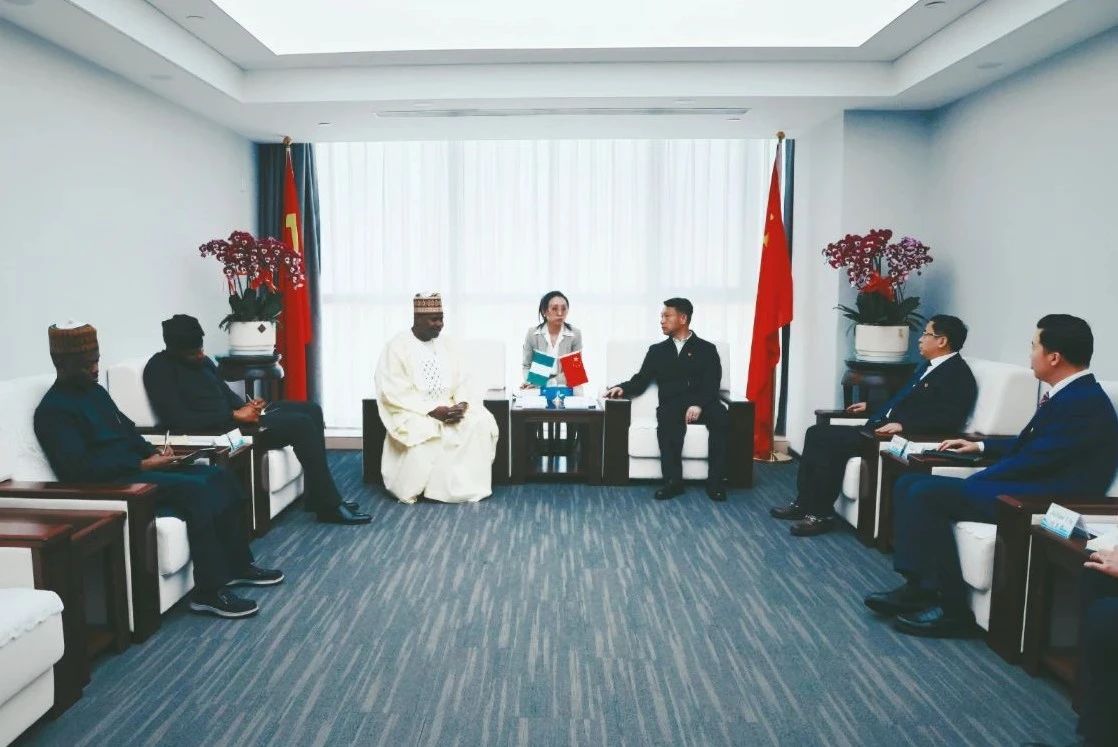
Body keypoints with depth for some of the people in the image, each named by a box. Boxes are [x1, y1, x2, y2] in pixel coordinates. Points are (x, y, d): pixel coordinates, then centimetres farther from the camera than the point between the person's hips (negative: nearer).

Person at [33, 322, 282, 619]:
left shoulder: (94, 390, 16)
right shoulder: (53, 411, -11)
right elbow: (79, 470, -21)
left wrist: (153, 452, 3)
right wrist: (142, 465, -21)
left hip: (136, 467, 9)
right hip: (110, 483, -9)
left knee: (219, 477, -5)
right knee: (195, 489, -28)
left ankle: (238, 565, 4)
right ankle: (209, 591, -23)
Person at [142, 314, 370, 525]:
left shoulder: (202, 360, 12)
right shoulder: (160, 369, -14)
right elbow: (179, 421, -23)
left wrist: (246, 406, -4)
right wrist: (235, 416, -22)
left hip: (234, 416, 10)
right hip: (218, 428, -10)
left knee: (311, 410, 2)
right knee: (302, 424, -21)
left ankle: (318, 496, 5)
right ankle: (329, 506, -14)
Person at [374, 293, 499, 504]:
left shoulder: (446, 345, 12)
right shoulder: (397, 346, -5)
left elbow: (462, 381, 8)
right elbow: (395, 392, -13)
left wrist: (462, 404, -15)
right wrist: (432, 410, -22)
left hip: (448, 408, 5)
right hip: (412, 411, -4)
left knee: (481, 422, -22)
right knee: (426, 432, -36)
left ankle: (468, 485, -14)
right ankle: (410, 490, -18)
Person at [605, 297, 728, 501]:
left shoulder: (707, 349, 15)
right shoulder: (657, 350, 23)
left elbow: (712, 385, 2)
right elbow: (640, 381, 15)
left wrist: (698, 405, -18)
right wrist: (622, 387, -7)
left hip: (702, 404, 0)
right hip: (671, 406, 1)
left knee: (721, 417, -34)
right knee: (667, 421, -36)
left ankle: (715, 481, -28)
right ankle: (673, 480, -33)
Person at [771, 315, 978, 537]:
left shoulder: (957, 374, -9)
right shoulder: (930, 366, 20)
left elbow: (949, 420, -22)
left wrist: (903, 425, -29)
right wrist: (870, 405, 26)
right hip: (880, 428, 10)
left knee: (829, 440, -23)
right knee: (817, 433, -2)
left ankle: (822, 514, -12)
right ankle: (804, 502, 2)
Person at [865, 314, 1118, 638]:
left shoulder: (1081, 402, -18)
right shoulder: (1071, 394, 14)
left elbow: (1031, 460, -20)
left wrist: (974, 481, -9)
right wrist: (981, 445, 23)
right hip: (1025, 485, 10)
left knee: (926, 494, -22)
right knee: (909, 484, 0)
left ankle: (952, 608, -13)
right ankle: (919, 587, -3)